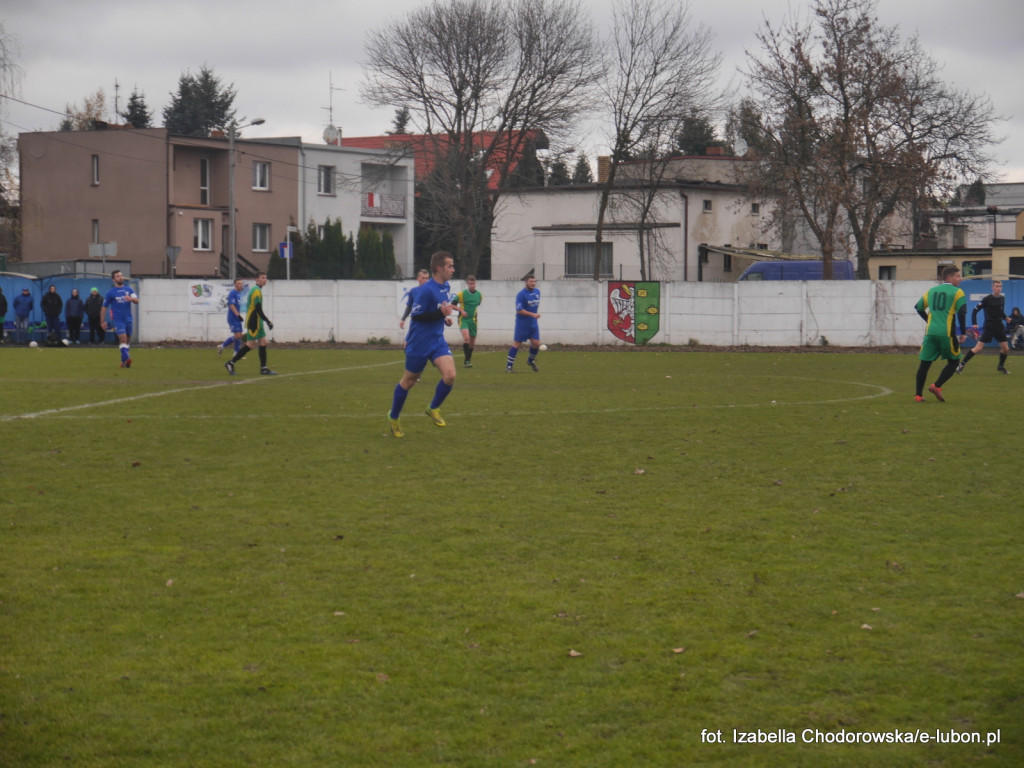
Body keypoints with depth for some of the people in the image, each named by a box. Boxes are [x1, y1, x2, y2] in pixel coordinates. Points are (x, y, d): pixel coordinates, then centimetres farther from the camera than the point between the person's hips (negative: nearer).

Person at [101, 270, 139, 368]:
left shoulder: (128, 289, 8)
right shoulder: (111, 292, -1)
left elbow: (137, 301, -2)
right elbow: (104, 307, 5)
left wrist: (131, 298, -25)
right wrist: (102, 321, 3)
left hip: (128, 319, 4)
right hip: (118, 319, -4)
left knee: (127, 341, 10)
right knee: (123, 338, -20)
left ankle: (124, 362, 21)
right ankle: (126, 359, -30)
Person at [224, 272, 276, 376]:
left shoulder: (257, 290, 17)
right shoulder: (256, 291, -14)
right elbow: (258, 309, -20)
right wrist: (267, 321, -19)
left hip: (258, 323, 10)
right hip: (254, 323, -10)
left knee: (263, 343, 5)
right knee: (251, 345, -7)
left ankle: (264, 369, 5)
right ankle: (231, 363, -1)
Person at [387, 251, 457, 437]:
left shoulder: (446, 287, 4)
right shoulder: (426, 290, -21)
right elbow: (415, 316, -21)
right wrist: (440, 313, -28)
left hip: (437, 341, 6)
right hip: (419, 343, -6)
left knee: (450, 376, -14)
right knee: (408, 381, 8)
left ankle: (433, 409, 10)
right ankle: (394, 417, 28)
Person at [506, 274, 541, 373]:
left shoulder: (537, 292, 7)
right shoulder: (521, 294, -15)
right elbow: (519, 310, -20)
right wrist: (533, 314, -23)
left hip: (533, 323, 6)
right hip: (522, 323, -6)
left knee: (536, 343, 0)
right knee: (517, 344, -3)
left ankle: (531, 361, 26)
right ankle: (509, 365, 4)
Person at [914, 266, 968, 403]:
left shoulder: (931, 291, 15)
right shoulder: (957, 292, -1)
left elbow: (918, 307, 23)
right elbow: (962, 313, -9)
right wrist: (963, 333, -3)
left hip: (930, 332, 4)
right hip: (947, 333, -4)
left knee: (925, 363, 7)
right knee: (953, 361, 12)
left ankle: (918, 395, 5)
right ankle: (936, 386, -4)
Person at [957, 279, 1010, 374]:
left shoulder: (1002, 299, 7)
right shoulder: (987, 299, -12)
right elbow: (975, 310, -9)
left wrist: (1005, 318, 3)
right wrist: (974, 323, -19)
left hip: (999, 327, 6)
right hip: (988, 327, -6)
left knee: (1005, 349, 5)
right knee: (978, 348, -11)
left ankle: (1001, 366, 27)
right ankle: (961, 365, -4)